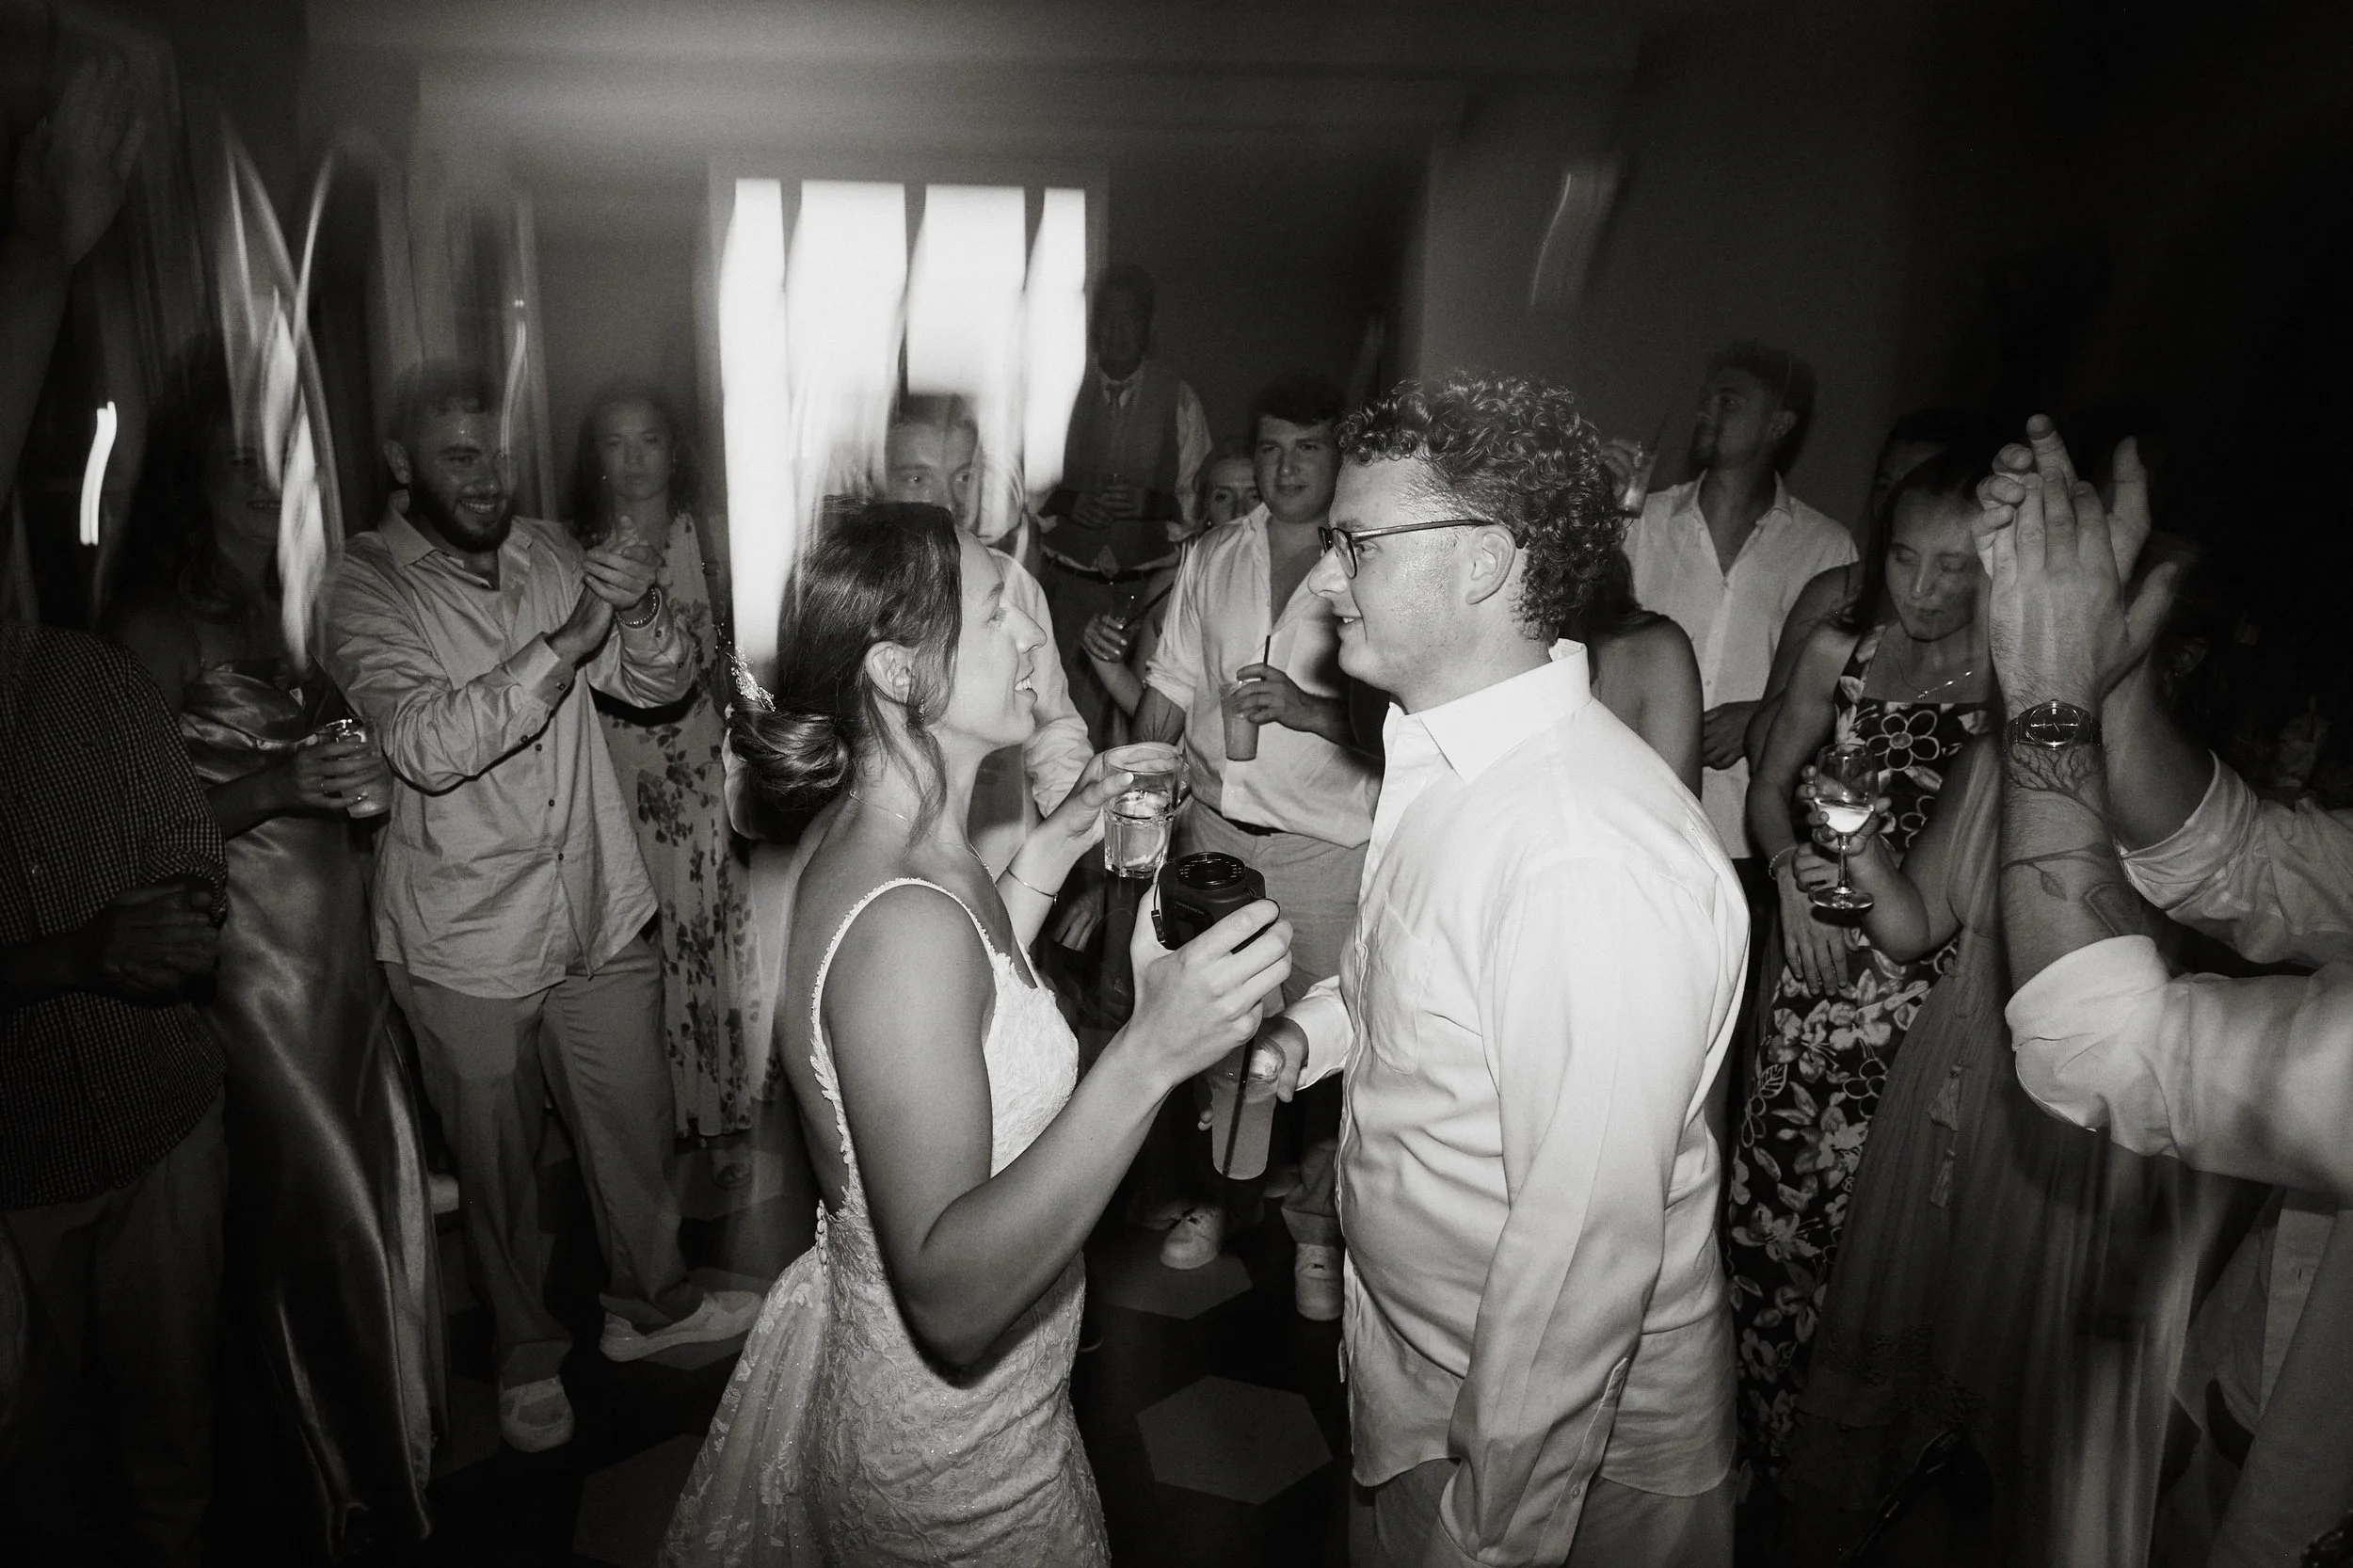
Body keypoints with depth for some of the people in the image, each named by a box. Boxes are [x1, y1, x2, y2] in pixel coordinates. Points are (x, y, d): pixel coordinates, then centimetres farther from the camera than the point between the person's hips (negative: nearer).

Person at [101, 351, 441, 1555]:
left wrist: (368, 781, 3)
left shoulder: (298, 606, 10)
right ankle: (346, 1496, 24)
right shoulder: (156, 626, -8)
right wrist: (281, 784, -22)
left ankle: (396, 1444, 31)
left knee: (388, 1188, 10)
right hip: (246, 959, -5)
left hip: (344, 950, 6)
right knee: (318, 1217, 4)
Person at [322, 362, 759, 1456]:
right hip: (468, 950, -3)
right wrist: (565, 644, -30)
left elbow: (662, 684, 1)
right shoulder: (367, 585, -11)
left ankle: (649, 1303, 43)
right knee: (498, 1168, 15)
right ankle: (528, 1355, 39)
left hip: (601, 914, 4)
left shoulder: (546, 552, 2)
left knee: (635, 1126, 18)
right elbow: (426, 744, -25)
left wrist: (643, 611, -20)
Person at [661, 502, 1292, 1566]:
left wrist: (1051, 850, 3)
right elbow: (949, 1298, -36)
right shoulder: (903, 918, -33)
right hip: (951, 1454, -9)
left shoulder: (870, 841, -3)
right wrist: (1146, 1059, -43)